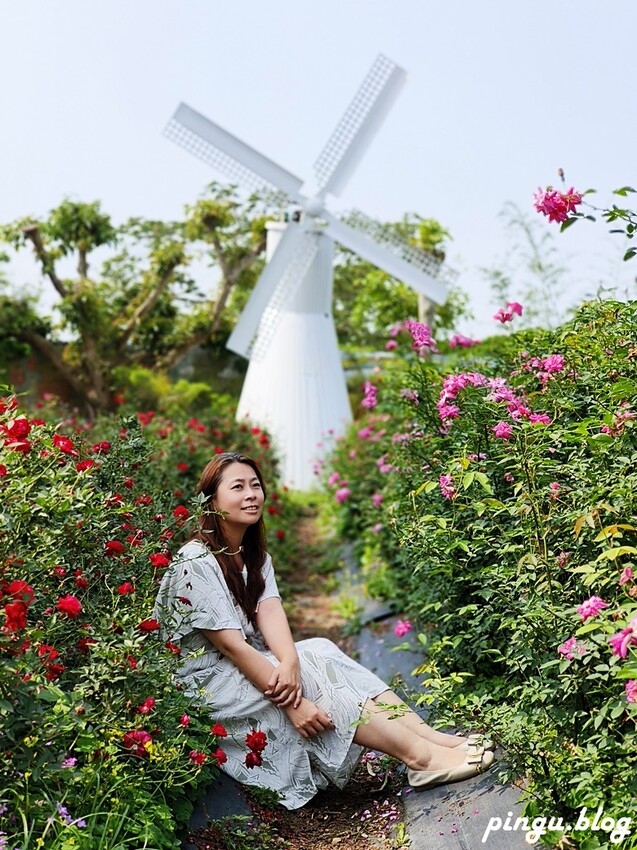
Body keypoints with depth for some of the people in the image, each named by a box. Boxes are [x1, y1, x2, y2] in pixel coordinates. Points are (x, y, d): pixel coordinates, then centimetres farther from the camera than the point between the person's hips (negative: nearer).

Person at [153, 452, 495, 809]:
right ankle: (420, 756, -30)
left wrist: (289, 663, -29)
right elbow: (231, 645, -22)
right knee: (317, 670, -24)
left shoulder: (255, 556, 10)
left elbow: (270, 611, -8)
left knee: (322, 652, -17)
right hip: (208, 682, -7)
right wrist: (290, 703, -28)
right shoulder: (195, 564, -17)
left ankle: (432, 736, -27)